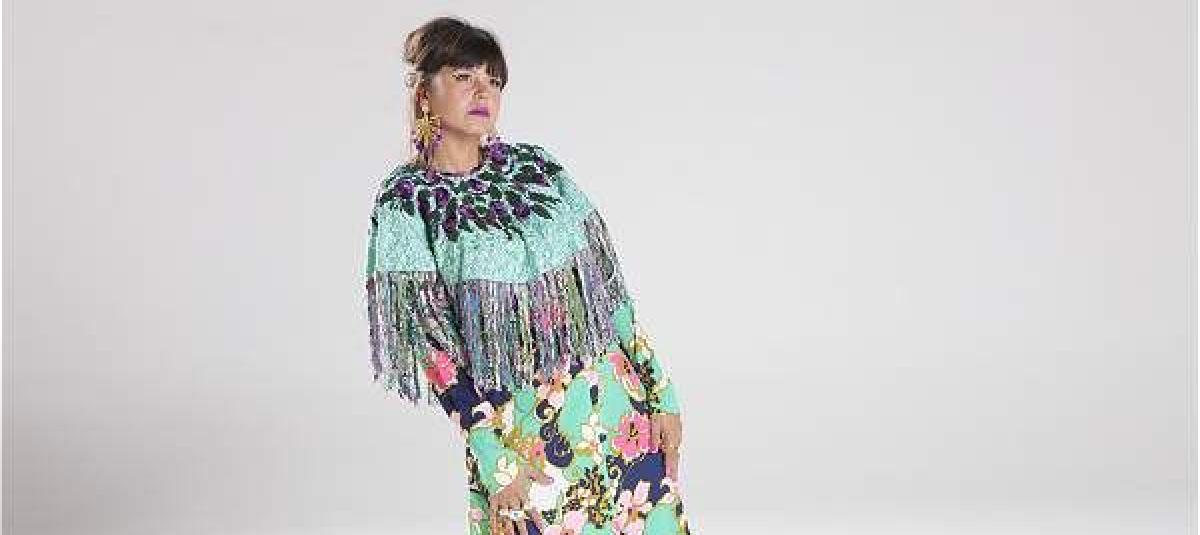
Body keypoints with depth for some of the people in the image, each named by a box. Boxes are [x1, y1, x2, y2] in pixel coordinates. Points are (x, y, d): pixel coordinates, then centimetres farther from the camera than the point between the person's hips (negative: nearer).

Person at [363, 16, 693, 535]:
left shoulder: (535, 165, 5)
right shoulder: (406, 200, -5)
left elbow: (608, 286, 6)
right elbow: (431, 343, -9)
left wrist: (662, 394, 3)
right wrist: (495, 463, -13)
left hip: (620, 408, 4)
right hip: (518, 428, -3)